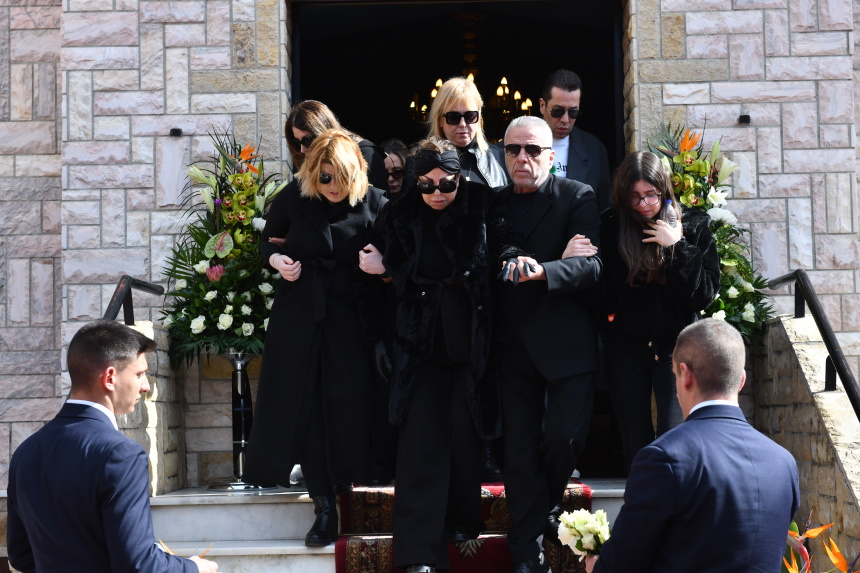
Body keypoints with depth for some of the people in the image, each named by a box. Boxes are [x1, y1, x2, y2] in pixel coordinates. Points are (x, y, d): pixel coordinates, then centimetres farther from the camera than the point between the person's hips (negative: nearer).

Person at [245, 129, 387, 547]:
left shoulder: (372, 203, -7)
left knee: (348, 408, -4)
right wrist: (276, 259, -8)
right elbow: (267, 240, 11)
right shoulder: (294, 197, -4)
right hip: (300, 313, 1)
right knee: (303, 407, 0)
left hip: (352, 319, -1)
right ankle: (324, 509, 8)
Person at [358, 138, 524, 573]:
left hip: (472, 340, -1)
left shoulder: (483, 207, -2)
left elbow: (503, 249, -1)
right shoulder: (401, 215, 3)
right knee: (421, 437, -5)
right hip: (423, 344, 1)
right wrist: (381, 266, -9)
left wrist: (512, 260, -21)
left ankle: (463, 521, 27)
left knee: (465, 434, 4)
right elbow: (400, 274, 10)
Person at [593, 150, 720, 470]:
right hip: (626, 348, 2)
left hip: (676, 348, -2)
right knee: (635, 445, 6)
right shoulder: (610, 226, -1)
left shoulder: (693, 226, -1)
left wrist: (677, 247, -15)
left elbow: (705, 294, -8)